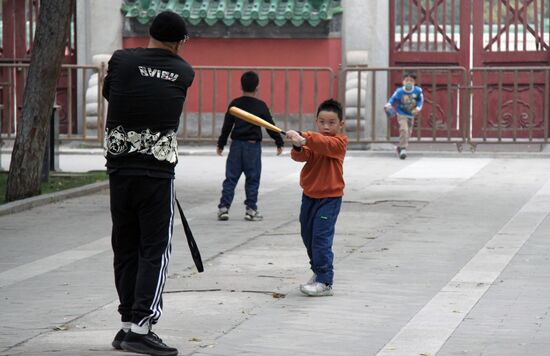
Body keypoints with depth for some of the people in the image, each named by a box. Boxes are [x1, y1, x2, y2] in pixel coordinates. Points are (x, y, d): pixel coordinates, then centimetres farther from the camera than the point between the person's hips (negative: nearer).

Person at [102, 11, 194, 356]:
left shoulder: (122, 60, 0)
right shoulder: (184, 72, -1)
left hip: (120, 169, 3)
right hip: (157, 172, -2)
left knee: (125, 248, 12)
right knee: (155, 250, 0)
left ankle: (129, 324, 14)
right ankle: (141, 327, -9)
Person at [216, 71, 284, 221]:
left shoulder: (234, 104, 2)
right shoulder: (261, 106, -3)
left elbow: (227, 125, 5)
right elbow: (270, 126, 0)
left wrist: (221, 144, 14)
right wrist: (279, 142, 11)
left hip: (236, 144, 2)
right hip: (253, 145, -2)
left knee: (231, 178, 5)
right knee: (252, 179, 4)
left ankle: (224, 207, 0)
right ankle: (251, 209, 4)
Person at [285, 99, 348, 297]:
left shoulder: (339, 142, -10)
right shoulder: (314, 140, 6)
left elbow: (325, 144, -32)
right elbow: (301, 156, -12)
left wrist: (304, 138, -46)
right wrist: (298, 147, -35)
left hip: (329, 197, -7)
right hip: (309, 195, 7)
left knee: (321, 237, -13)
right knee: (307, 235, 17)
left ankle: (325, 282, -10)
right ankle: (318, 271, 36)